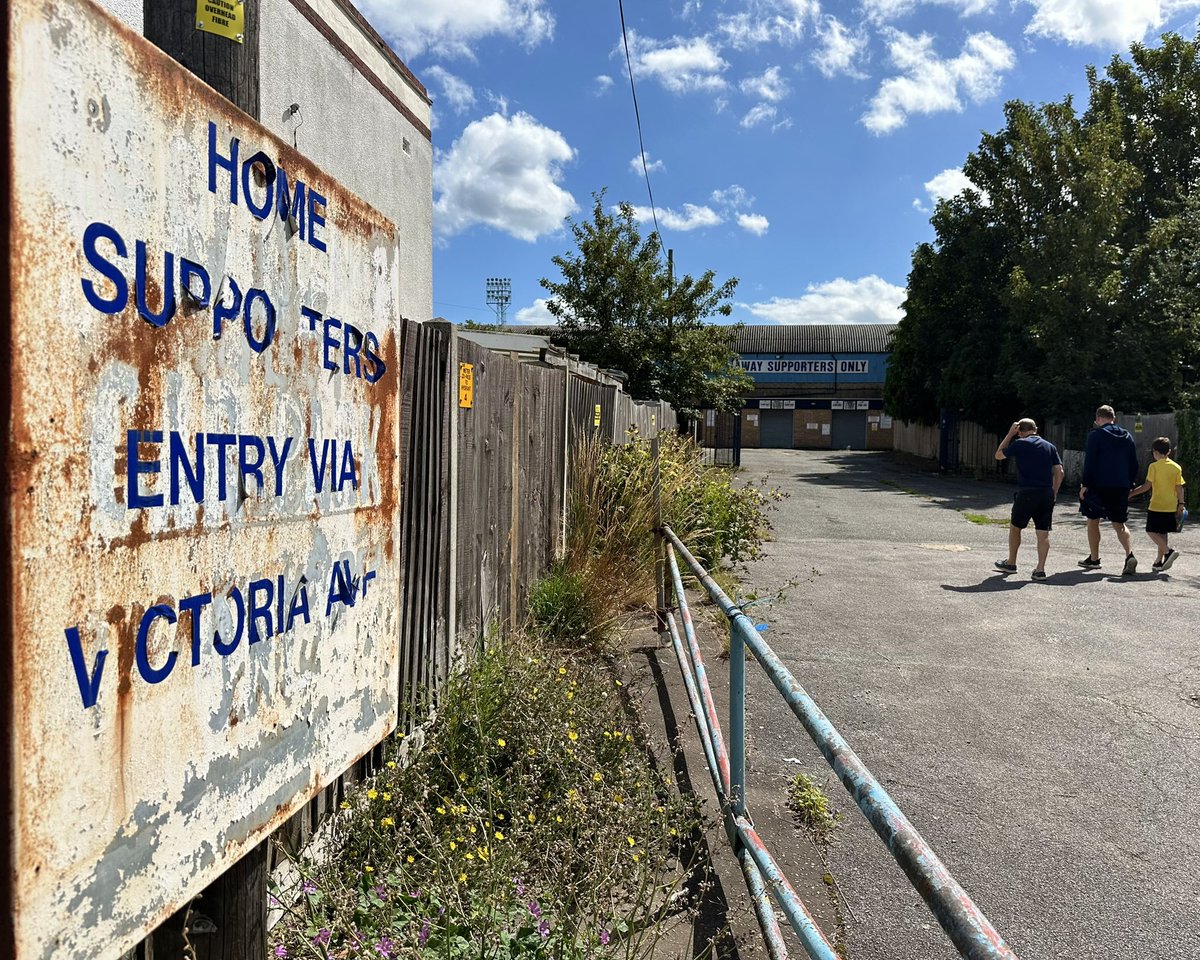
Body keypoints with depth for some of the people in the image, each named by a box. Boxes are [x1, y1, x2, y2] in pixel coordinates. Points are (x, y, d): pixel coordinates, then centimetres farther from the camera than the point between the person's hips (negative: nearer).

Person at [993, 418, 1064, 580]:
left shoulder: (1019, 444, -1)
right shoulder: (1050, 446, 10)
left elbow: (998, 455, 14)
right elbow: (1059, 472, 5)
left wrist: (1009, 434, 16)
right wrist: (1053, 493, 11)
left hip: (1026, 493, -3)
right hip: (1046, 494, 3)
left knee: (1015, 527, 15)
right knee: (1043, 533, 5)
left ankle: (1011, 564, 25)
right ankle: (1040, 569, 0)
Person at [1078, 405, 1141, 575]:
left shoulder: (1096, 435, -8)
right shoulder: (1128, 436, 10)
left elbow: (1089, 462, -12)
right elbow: (1134, 465, 12)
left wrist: (1085, 484, -8)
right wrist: (1130, 485, 18)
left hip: (1098, 486, -5)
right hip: (1121, 487, 5)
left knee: (1093, 521, 9)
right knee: (1119, 523, 10)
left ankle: (1094, 559, 14)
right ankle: (1130, 555, -11)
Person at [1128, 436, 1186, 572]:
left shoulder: (1154, 466, -9)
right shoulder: (1176, 467, 5)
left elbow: (1147, 486, -11)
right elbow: (1179, 488, 3)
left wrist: (1132, 493, -2)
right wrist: (1181, 504, 8)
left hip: (1156, 506, -6)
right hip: (1171, 507, 6)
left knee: (1152, 531, 2)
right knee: (1162, 533, 12)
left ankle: (1168, 551, -17)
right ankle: (1159, 561, 15)